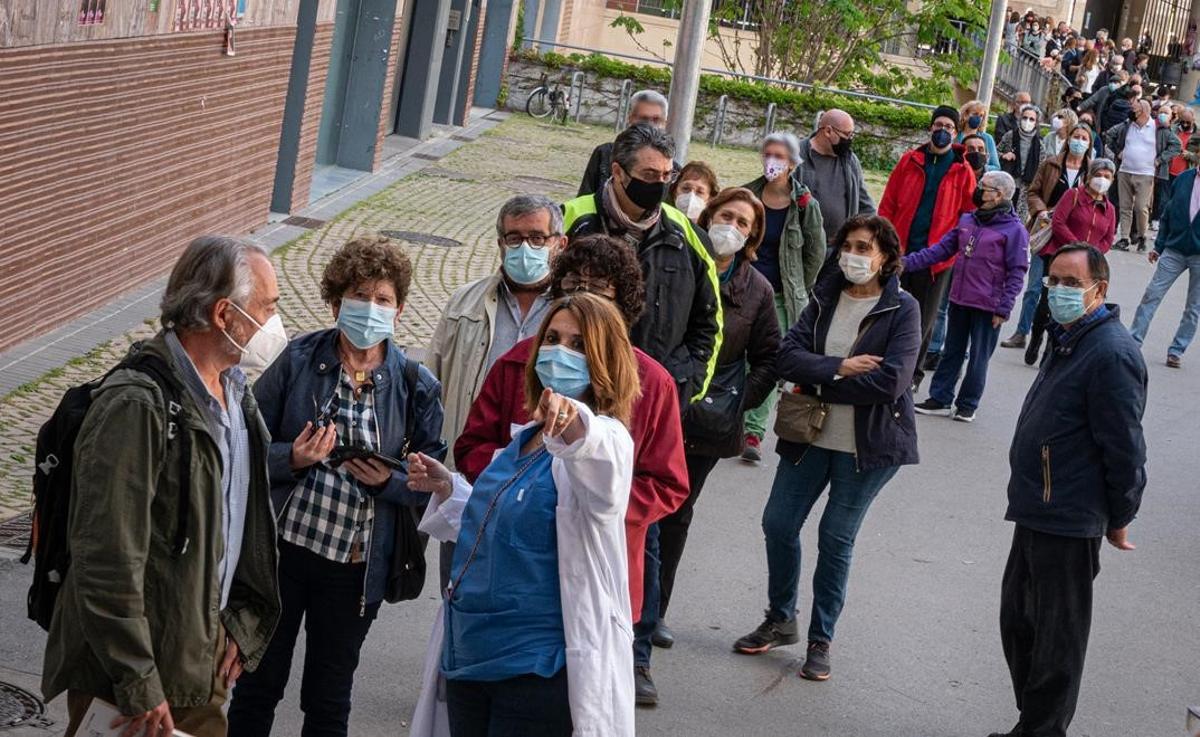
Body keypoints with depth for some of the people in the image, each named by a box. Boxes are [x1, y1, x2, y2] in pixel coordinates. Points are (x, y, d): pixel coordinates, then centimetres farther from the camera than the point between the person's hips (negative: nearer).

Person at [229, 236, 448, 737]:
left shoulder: (416, 387, -4)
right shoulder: (297, 361, -4)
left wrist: (389, 482, -20)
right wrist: (292, 459, -22)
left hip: (355, 568, 0)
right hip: (280, 549, 0)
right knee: (259, 682, 14)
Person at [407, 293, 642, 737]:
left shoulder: (603, 438, -12)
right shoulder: (523, 439, 13)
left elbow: (604, 464, -39)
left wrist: (574, 429, -59)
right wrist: (447, 488, 13)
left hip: (538, 671, -8)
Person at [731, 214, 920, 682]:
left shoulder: (902, 309, -10)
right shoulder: (825, 297, 4)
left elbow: (891, 381, -21)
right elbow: (788, 356, -7)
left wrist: (820, 382, -13)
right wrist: (839, 368, -21)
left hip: (868, 446, -5)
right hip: (810, 436, 5)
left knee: (836, 539, 2)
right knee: (778, 524, 8)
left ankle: (821, 640, 17)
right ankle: (780, 621, 28)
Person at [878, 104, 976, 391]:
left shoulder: (963, 170, 1)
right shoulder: (910, 160, 5)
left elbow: (969, 215, 5)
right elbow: (888, 203, 6)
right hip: (900, 250, 1)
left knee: (924, 317, 6)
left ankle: (910, 371, 17)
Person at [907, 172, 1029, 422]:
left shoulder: (1014, 230, -10)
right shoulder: (967, 221, 8)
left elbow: (1016, 273, -11)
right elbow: (941, 249, 10)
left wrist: (1004, 308, -15)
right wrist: (908, 262, 1)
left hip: (988, 307, -6)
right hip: (959, 300, 6)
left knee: (979, 357, 6)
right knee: (952, 352, 12)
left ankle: (967, 405, 15)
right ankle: (940, 399, 19)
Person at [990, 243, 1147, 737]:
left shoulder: (1110, 353, -21)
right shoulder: (1069, 339, 12)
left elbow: (1125, 448, -19)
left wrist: (1119, 519, -11)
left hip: (1068, 524, -11)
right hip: (1037, 512, 11)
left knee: (1056, 639, 1)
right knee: (1018, 622, 19)